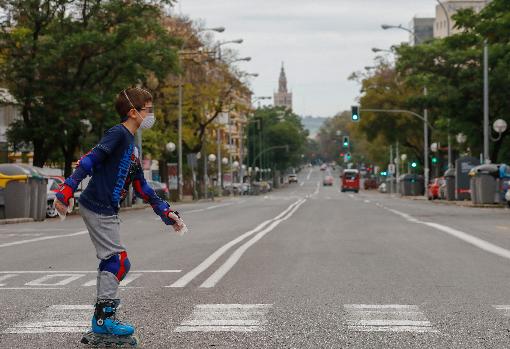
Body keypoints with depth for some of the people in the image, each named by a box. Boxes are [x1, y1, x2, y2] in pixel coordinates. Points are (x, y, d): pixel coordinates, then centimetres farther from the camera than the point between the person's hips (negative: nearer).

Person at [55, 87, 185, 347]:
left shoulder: (131, 145, 18)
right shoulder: (118, 134, -11)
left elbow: (141, 187, 23)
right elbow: (89, 161, -20)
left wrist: (167, 214, 23)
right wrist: (66, 192, -28)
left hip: (107, 212, 10)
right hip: (97, 207, -10)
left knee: (111, 263, 11)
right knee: (118, 261, -9)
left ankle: (101, 324, 17)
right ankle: (105, 318, -2)